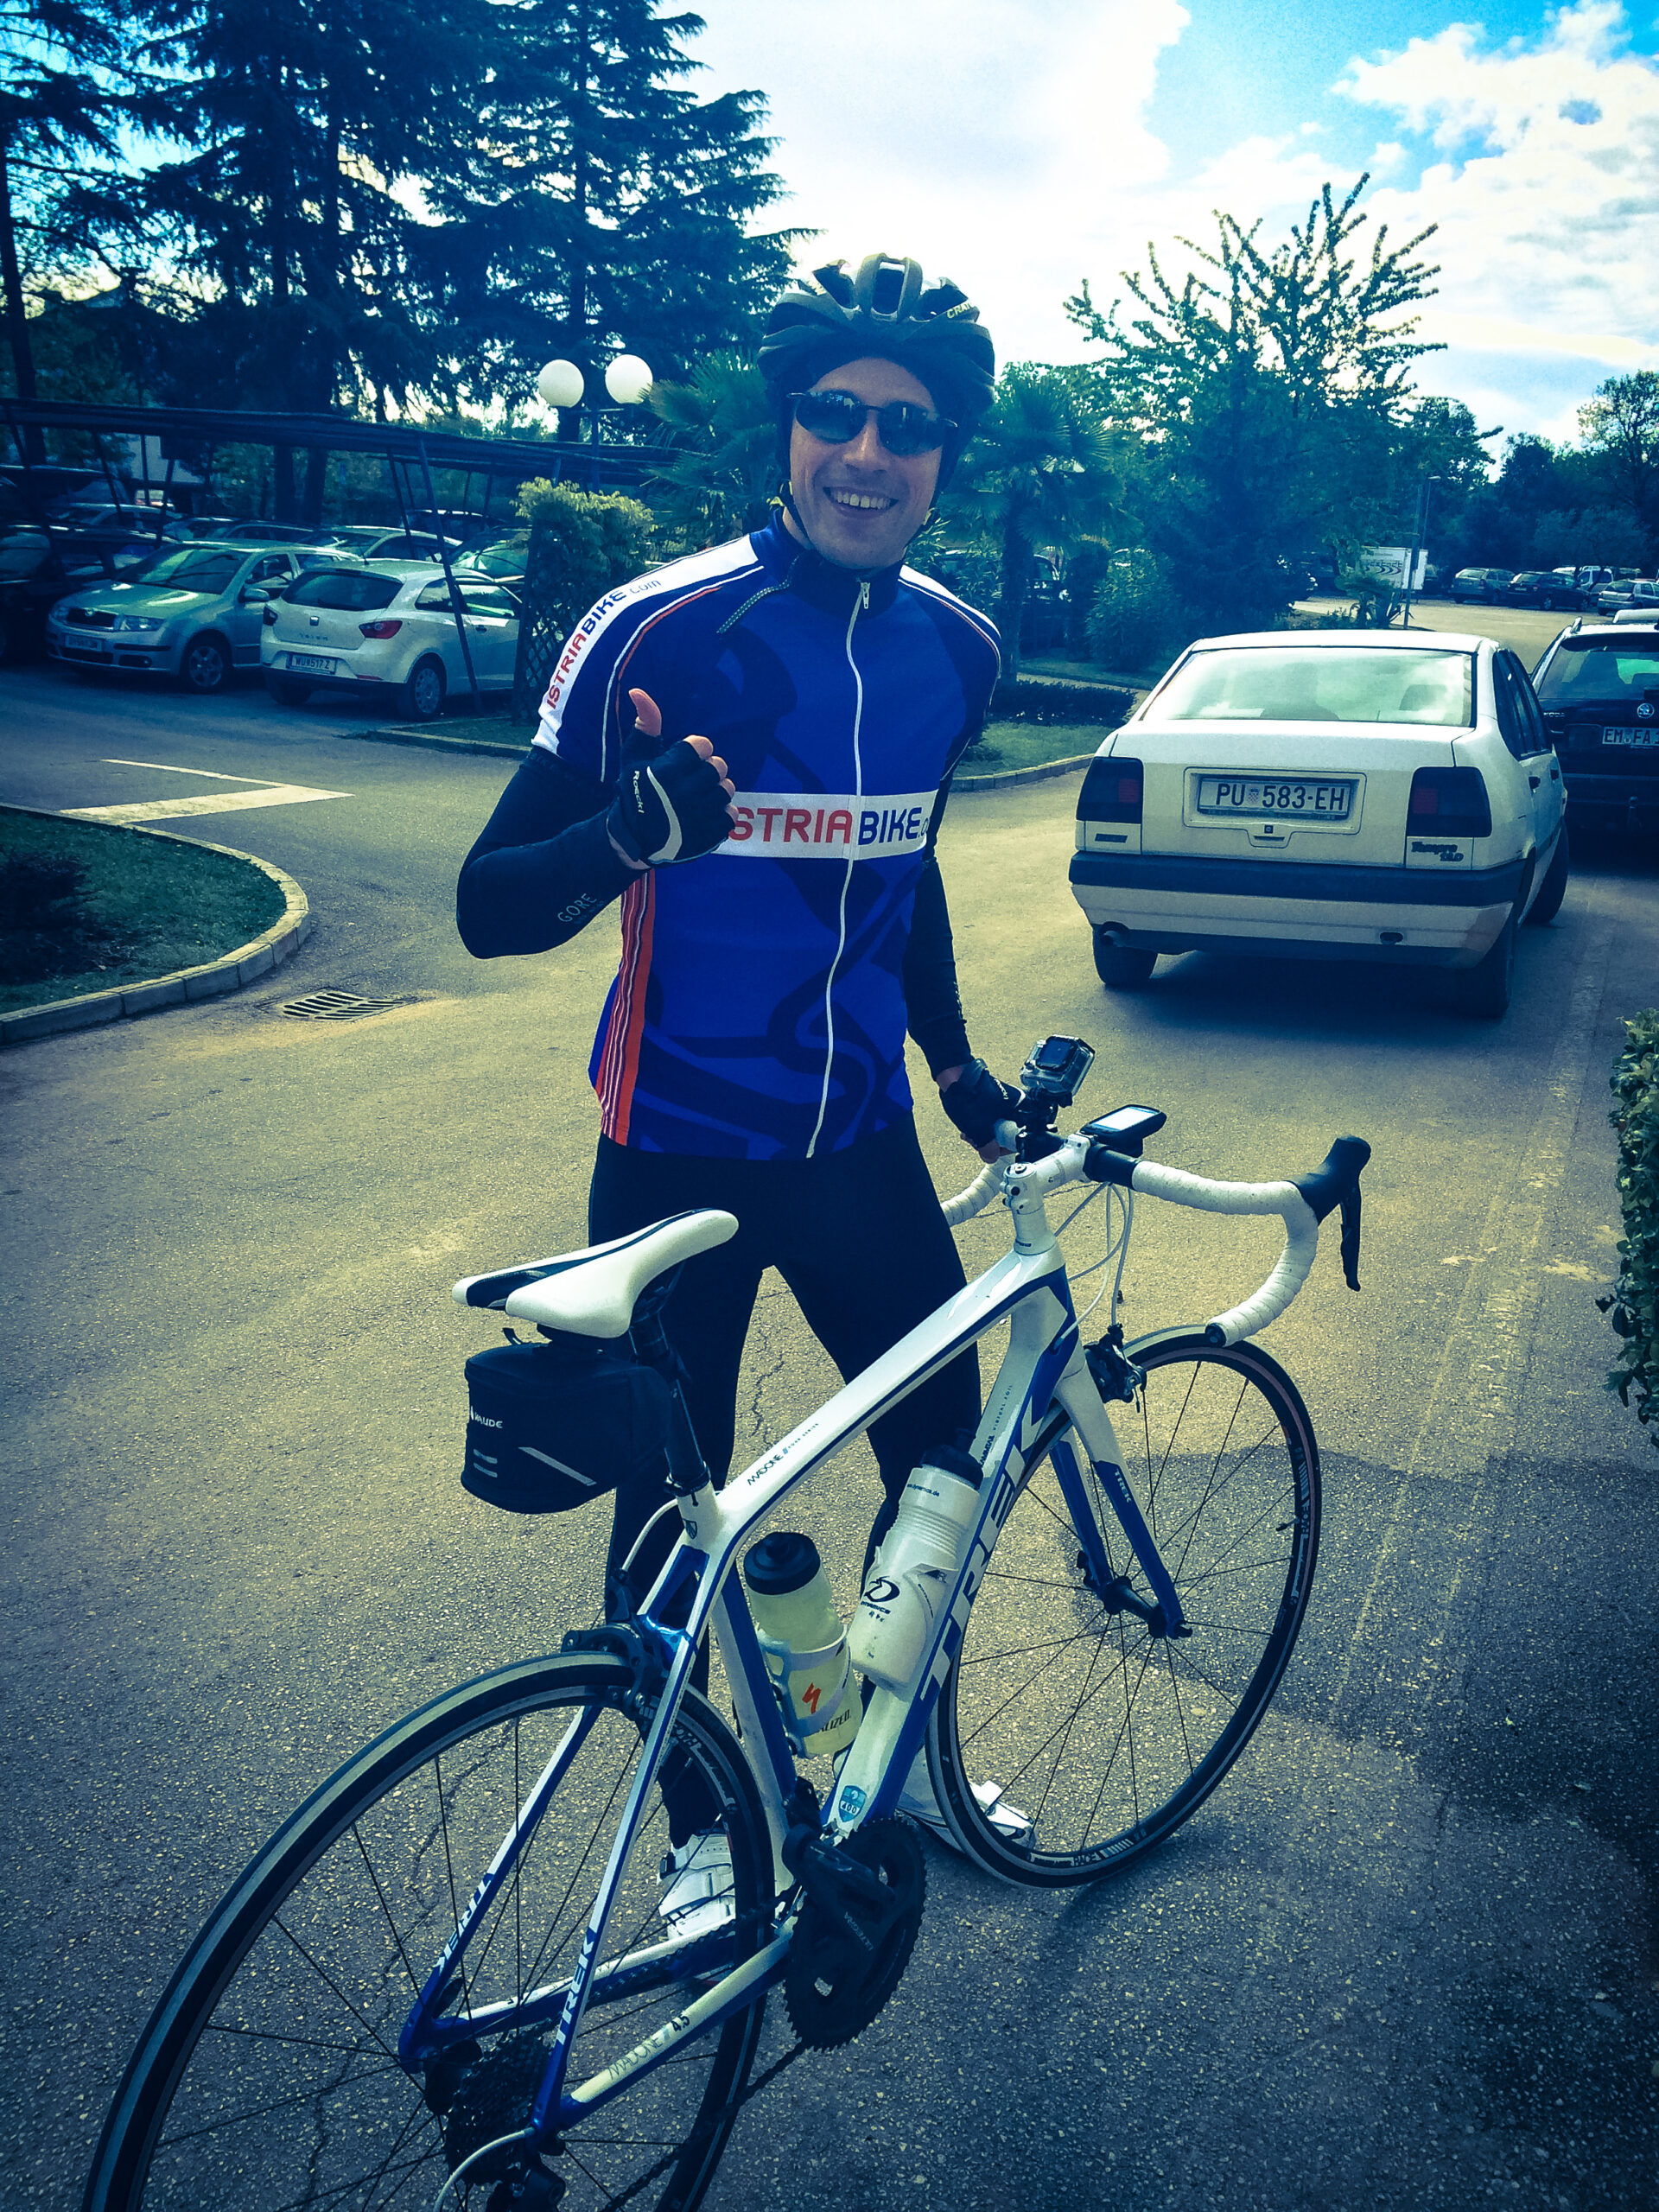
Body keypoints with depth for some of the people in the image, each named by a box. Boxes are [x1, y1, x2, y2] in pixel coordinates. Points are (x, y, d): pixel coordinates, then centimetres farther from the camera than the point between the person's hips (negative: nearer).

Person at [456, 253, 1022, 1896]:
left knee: (948, 1452, 13)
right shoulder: (659, 633, -16)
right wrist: (634, 832, -35)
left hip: (861, 1141, 5)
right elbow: (491, 908, -16)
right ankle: (700, 1821, 34)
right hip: (681, 1154, -4)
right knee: (674, 1510, 8)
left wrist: (953, 1059, 13)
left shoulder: (954, 649, 1)